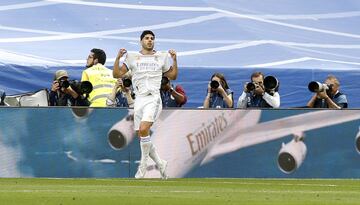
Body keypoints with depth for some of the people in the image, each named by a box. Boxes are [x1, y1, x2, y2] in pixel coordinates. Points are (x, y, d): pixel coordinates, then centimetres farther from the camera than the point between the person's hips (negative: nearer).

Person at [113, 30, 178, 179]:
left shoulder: (162, 57, 12)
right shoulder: (132, 57, 11)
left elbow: (172, 76, 19)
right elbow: (117, 74, 5)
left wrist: (174, 59, 6)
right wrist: (118, 58, -9)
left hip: (153, 98, -3)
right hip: (139, 99, 3)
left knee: (143, 129, -24)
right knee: (142, 135, 1)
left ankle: (143, 165, -13)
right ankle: (160, 163, 18)